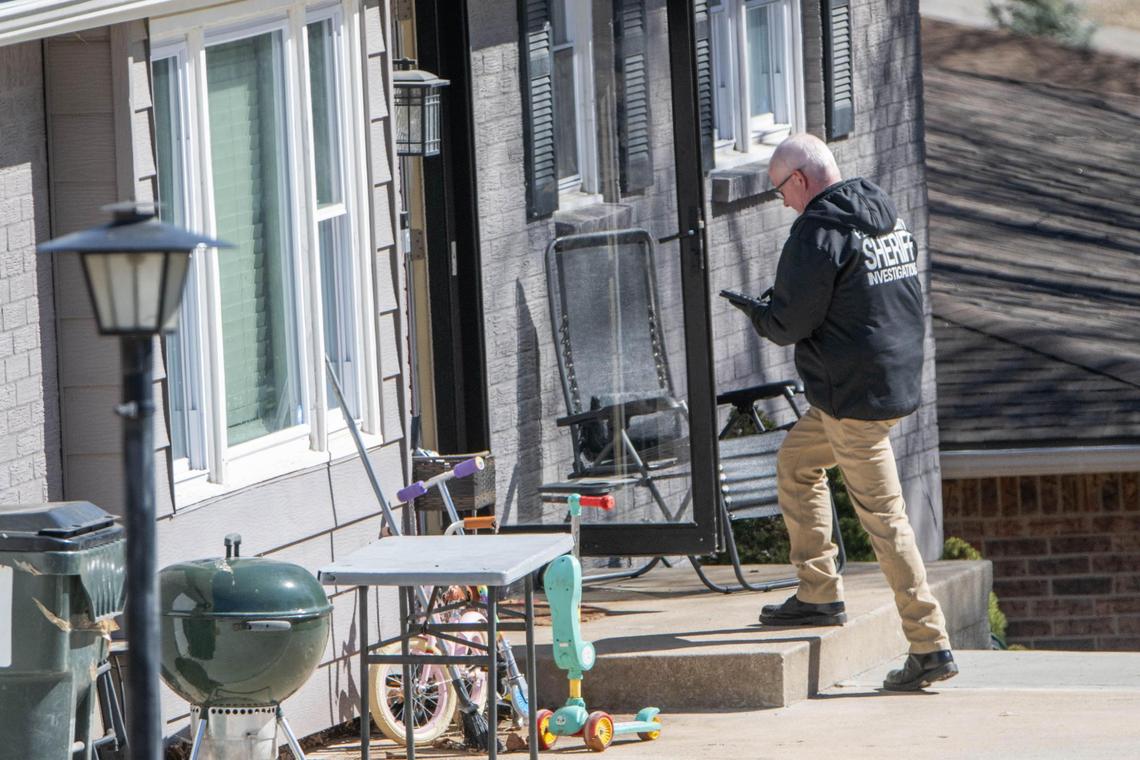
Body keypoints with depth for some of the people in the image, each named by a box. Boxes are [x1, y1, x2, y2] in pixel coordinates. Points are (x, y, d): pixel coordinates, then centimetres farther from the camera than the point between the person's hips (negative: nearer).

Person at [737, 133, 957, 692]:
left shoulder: (819, 232, -16)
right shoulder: (889, 219, 12)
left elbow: (792, 322, -15)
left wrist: (758, 315, 8)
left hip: (854, 397, -10)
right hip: (896, 380, 10)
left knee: (883, 516, -7)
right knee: (795, 464, 26)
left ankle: (930, 645, -8)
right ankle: (818, 594, 28)